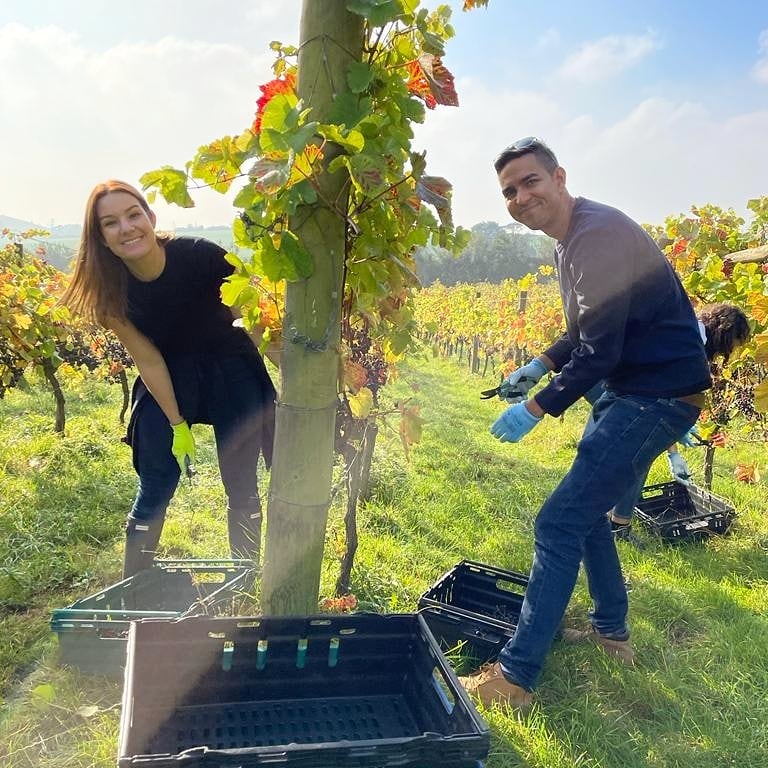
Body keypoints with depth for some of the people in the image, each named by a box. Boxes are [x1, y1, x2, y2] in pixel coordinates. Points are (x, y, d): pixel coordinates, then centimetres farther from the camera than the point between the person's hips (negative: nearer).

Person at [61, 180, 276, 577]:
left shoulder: (201, 256, -23)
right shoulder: (110, 290, -15)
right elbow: (149, 360, -9)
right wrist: (177, 425, -7)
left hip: (230, 372, -1)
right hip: (168, 382, 1)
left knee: (241, 486, 4)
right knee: (155, 490, 2)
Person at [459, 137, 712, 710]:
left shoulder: (597, 234, -20)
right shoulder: (573, 238, 12)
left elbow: (600, 352, -24)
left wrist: (534, 410, -17)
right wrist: (541, 365, 14)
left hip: (659, 396, -10)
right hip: (631, 389, 10)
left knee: (559, 523, -11)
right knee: (585, 508, 20)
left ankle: (516, 677, -2)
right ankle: (611, 631, 36)